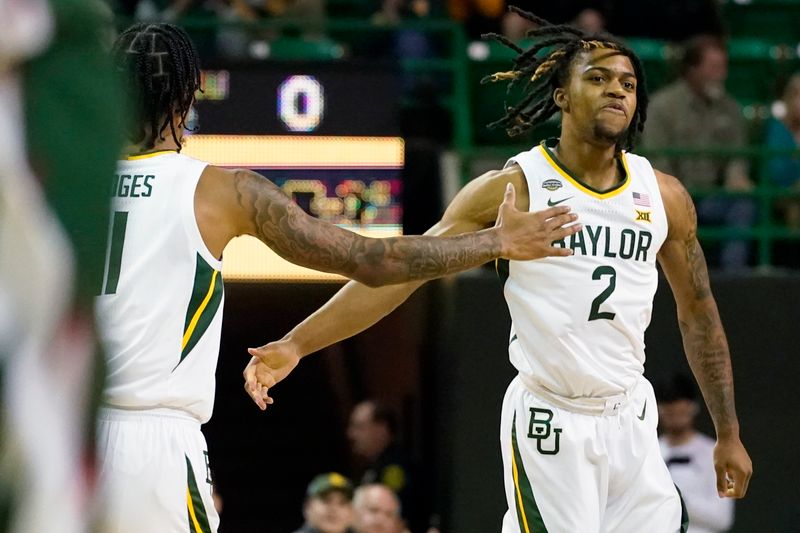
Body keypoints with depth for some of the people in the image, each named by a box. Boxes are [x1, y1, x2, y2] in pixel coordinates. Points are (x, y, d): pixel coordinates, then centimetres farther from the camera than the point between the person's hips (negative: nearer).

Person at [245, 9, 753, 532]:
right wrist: (296, 344, -20)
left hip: (631, 420, 4)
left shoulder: (664, 195, 4)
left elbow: (698, 313, 15)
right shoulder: (514, 188, -8)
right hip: (549, 423, -4)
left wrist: (730, 434, 13)